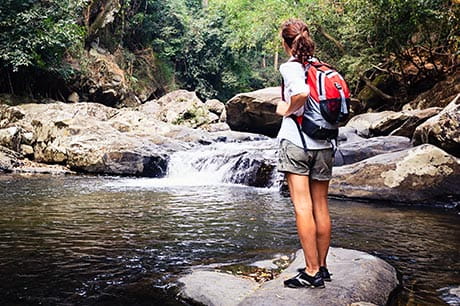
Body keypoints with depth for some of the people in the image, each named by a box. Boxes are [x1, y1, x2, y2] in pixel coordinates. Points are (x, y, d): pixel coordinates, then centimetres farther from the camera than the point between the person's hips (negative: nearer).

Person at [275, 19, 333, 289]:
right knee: (321, 206, 11)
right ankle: (322, 266, 21)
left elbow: (302, 92, -26)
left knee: (303, 207, -3)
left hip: (296, 142, -5)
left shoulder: (290, 67, -7)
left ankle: (312, 272, 0)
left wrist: (287, 110, -10)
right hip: (324, 144, 6)